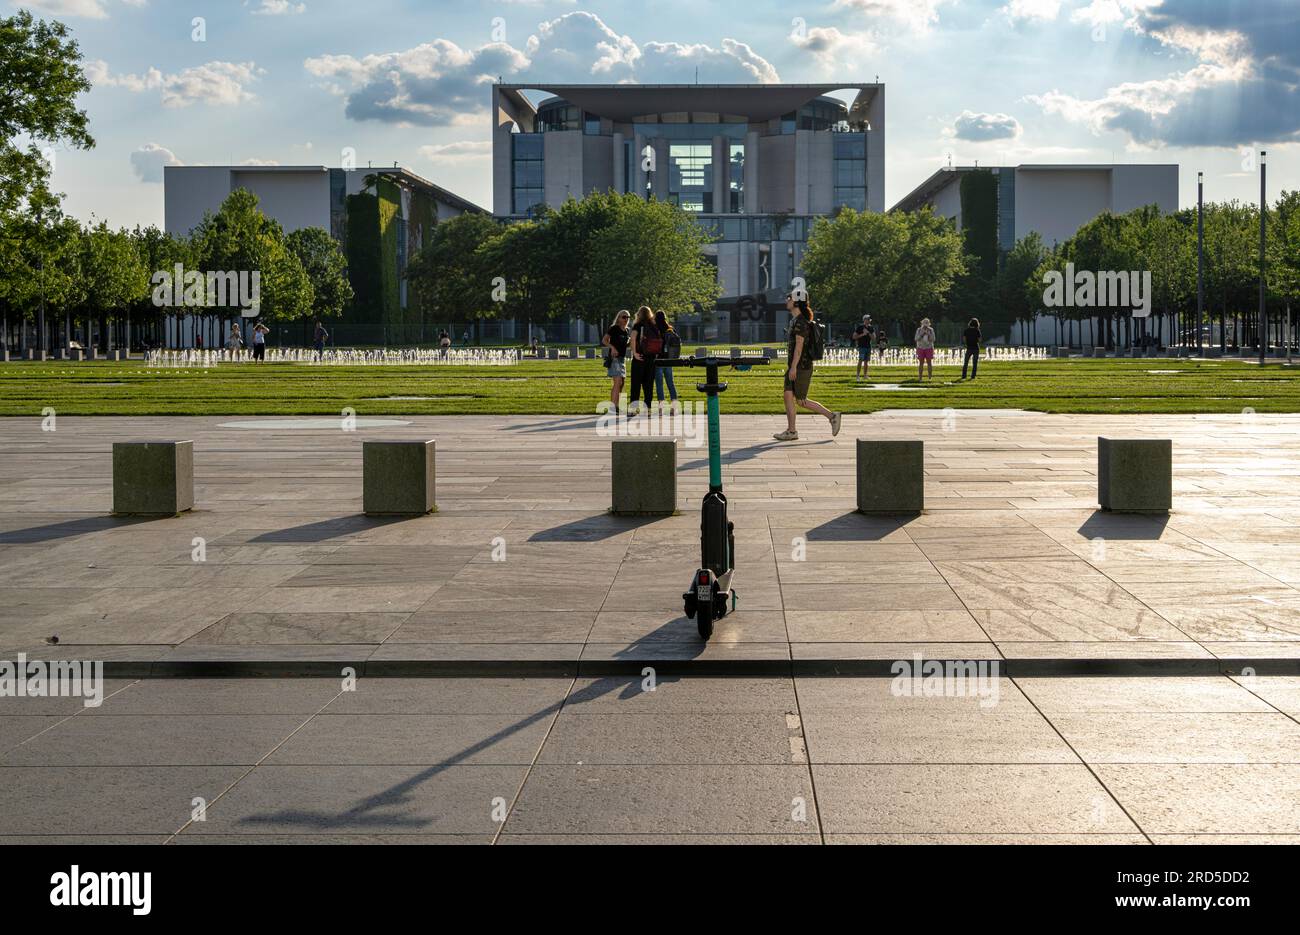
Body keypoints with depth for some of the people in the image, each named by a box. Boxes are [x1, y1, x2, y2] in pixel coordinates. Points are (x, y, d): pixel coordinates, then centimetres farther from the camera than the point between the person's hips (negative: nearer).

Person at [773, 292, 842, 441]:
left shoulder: (801, 322, -16)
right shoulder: (794, 320, 15)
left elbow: (799, 345, -21)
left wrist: (794, 367, -24)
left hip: (802, 367, -10)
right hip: (793, 367, 10)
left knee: (801, 401, -5)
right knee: (788, 396, 4)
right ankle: (791, 431, 7)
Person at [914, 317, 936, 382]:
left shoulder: (931, 330, -2)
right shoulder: (919, 330, 0)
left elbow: (933, 339, -8)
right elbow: (916, 339, -7)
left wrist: (928, 334, -21)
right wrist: (922, 334, -18)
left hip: (929, 348, 0)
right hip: (920, 348, 0)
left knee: (929, 363, -3)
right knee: (921, 363, -1)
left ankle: (930, 377, 3)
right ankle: (919, 378, 1)